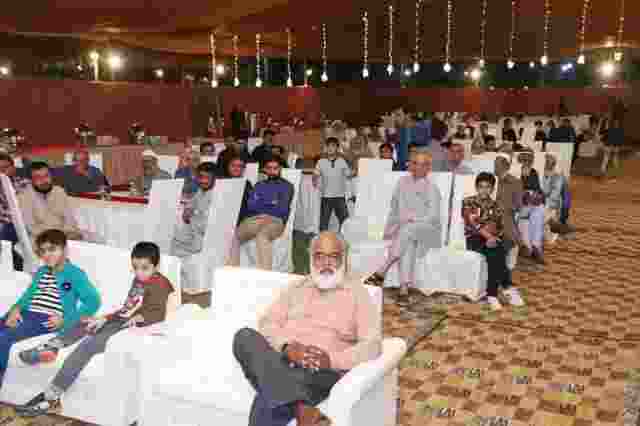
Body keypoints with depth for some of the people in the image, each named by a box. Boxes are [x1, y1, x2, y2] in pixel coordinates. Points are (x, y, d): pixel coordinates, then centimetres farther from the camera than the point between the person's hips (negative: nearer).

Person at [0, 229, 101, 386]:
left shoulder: (75, 274, 0)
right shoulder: (41, 272, 23)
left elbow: (93, 302, -7)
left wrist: (65, 320, -14)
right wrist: (16, 308, -2)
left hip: (47, 320, -7)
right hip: (26, 314, 7)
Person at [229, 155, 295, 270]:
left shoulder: (287, 186, 15)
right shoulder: (259, 185, 27)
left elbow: (282, 210, 2)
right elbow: (250, 206, 12)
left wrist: (261, 203, 4)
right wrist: (271, 203, 3)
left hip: (275, 220, -4)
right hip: (253, 219, 5)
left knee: (262, 236, -39)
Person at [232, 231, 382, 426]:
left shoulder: (357, 293, 11)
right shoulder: (297, 288, 22)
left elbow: (372, 345, -2)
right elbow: (267, 323, 10)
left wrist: (331, 360, -19)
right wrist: (288, 347, -13)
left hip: (322, 371, -4)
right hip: (280, 361, 5)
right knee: (245, 337, -30)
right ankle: (301, 409, -42)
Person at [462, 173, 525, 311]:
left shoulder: (496, 207, 16)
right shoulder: (468, 202, 5)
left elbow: (499, 229, 5)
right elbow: (472, 223, -9)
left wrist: (493, 237, -18)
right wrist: (488, 236, -22)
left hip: (491, 239, 3)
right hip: (473, 238, -3)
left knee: (494, 254, -32)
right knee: (496, 253, -32)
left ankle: (492, 294, -31)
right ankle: (507, 288, -26)